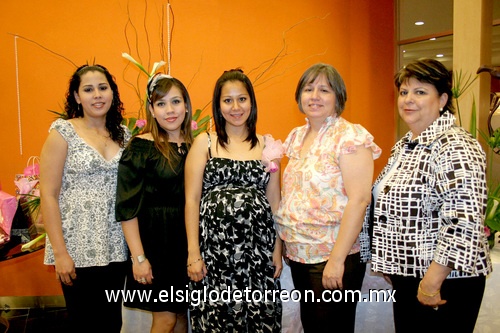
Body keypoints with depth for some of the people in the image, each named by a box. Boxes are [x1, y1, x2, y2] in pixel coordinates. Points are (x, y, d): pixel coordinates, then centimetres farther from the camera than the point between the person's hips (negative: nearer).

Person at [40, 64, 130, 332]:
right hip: (78, 250, -3)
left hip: (116, 248, 4)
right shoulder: (63, 132, -6)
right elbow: (48, 195, -8)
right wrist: (60, 252, -12)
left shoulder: (123, 134, 6)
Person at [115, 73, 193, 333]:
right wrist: (138, 257, -16)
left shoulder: (194, 146, 6)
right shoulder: (141, 146, -9)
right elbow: (127, 206, -13)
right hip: (156, 237, -5)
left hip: (188, 237, 5)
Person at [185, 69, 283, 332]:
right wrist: (193, 252, -6)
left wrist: (277, 249, 6)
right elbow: (191, 200, -1)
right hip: (215, 247, -1)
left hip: (258, 247, 2)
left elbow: (274, 202, 10)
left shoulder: (266, 145, 9)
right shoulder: (204, 143, 3)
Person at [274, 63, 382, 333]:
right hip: (299, 254, 7)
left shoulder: (351, 137, -12)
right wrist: (286, 244, 9)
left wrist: (337, 259, -21)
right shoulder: (296, 136, 9)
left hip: (334, 256, -7)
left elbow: (359, 200, -19)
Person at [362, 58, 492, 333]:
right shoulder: (405, 145, 9)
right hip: (406, 276, 8)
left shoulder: (454, 148, -18)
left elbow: (464, 222, -26)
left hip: (444, 283, -8)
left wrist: (432, 281, -24)